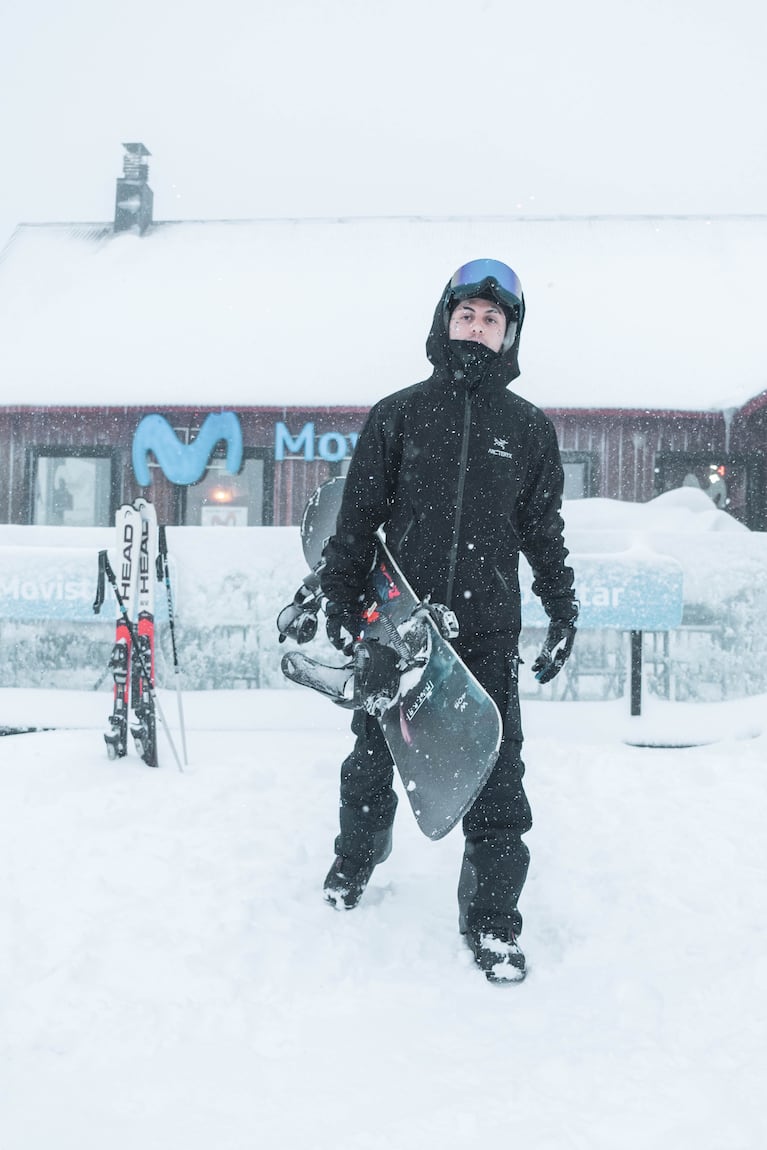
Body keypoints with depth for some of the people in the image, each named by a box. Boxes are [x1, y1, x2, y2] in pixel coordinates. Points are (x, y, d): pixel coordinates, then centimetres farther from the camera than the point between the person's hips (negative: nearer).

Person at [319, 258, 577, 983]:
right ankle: (355, 860, 38)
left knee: (496, 777, -3)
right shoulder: (397, 415, 5)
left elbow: (544, 532, 13)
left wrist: (562, 616, 9)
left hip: (487, 632, 0)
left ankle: (491, 920, 9)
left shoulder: (529, 428, 8)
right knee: (374, 759, 13)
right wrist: (341, 603, 1)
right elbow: (357, 517, 6)